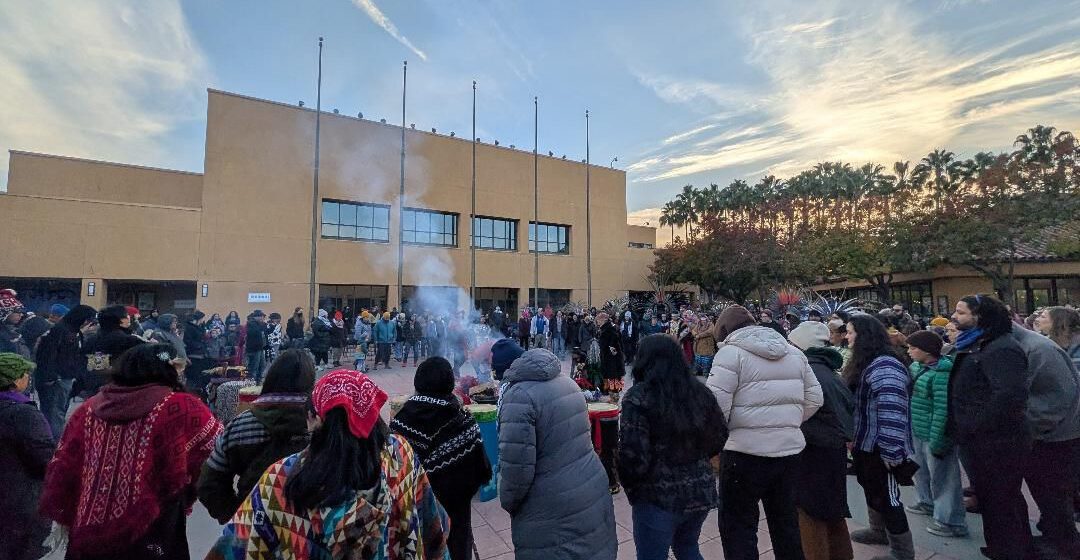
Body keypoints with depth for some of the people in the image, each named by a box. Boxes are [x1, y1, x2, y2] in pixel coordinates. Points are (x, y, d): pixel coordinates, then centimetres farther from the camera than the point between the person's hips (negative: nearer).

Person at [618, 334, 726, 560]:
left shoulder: (638, 396, -15)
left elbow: (633, 455, -20)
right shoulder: (700, 392, 2)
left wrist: (629, 486, -1)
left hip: (659, 498, -5)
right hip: (701, 491, 6)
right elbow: (719, 439, 9)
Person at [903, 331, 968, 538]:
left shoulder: (941, 374, -24)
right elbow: (910, 396, 15)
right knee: (921, 470, 25)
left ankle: (951, 521, 15)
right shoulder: (916, 367, 3)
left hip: (934, 434, -9)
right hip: (917, 432, 9)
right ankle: (928, 502, 43)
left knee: (941, 477, 3)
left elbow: (943, 409, -25)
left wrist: (936, 441, -24)